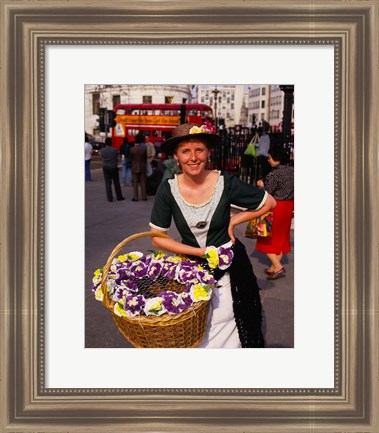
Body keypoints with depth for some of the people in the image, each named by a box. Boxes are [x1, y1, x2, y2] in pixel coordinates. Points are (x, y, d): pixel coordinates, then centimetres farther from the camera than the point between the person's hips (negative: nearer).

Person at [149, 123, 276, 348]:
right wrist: (200, 252, -14)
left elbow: (269, 202, -1)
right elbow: (157, 237, -7)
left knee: (226, 336, 11)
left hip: (229, 270, -1)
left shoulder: (226, 183, -15)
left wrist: (234, 221, -8)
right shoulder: (168, 189, -12)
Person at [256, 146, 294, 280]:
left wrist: (261, 185, -1)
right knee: (281, 235, 16)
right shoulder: (291, 170, 2)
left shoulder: (274, 174, -22)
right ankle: (275, 266, 25)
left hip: (275, 207, -8)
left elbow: (266, 195, -18)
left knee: (268, 238, 6)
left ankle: (277, 267, -2)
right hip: (289, 205, 8)